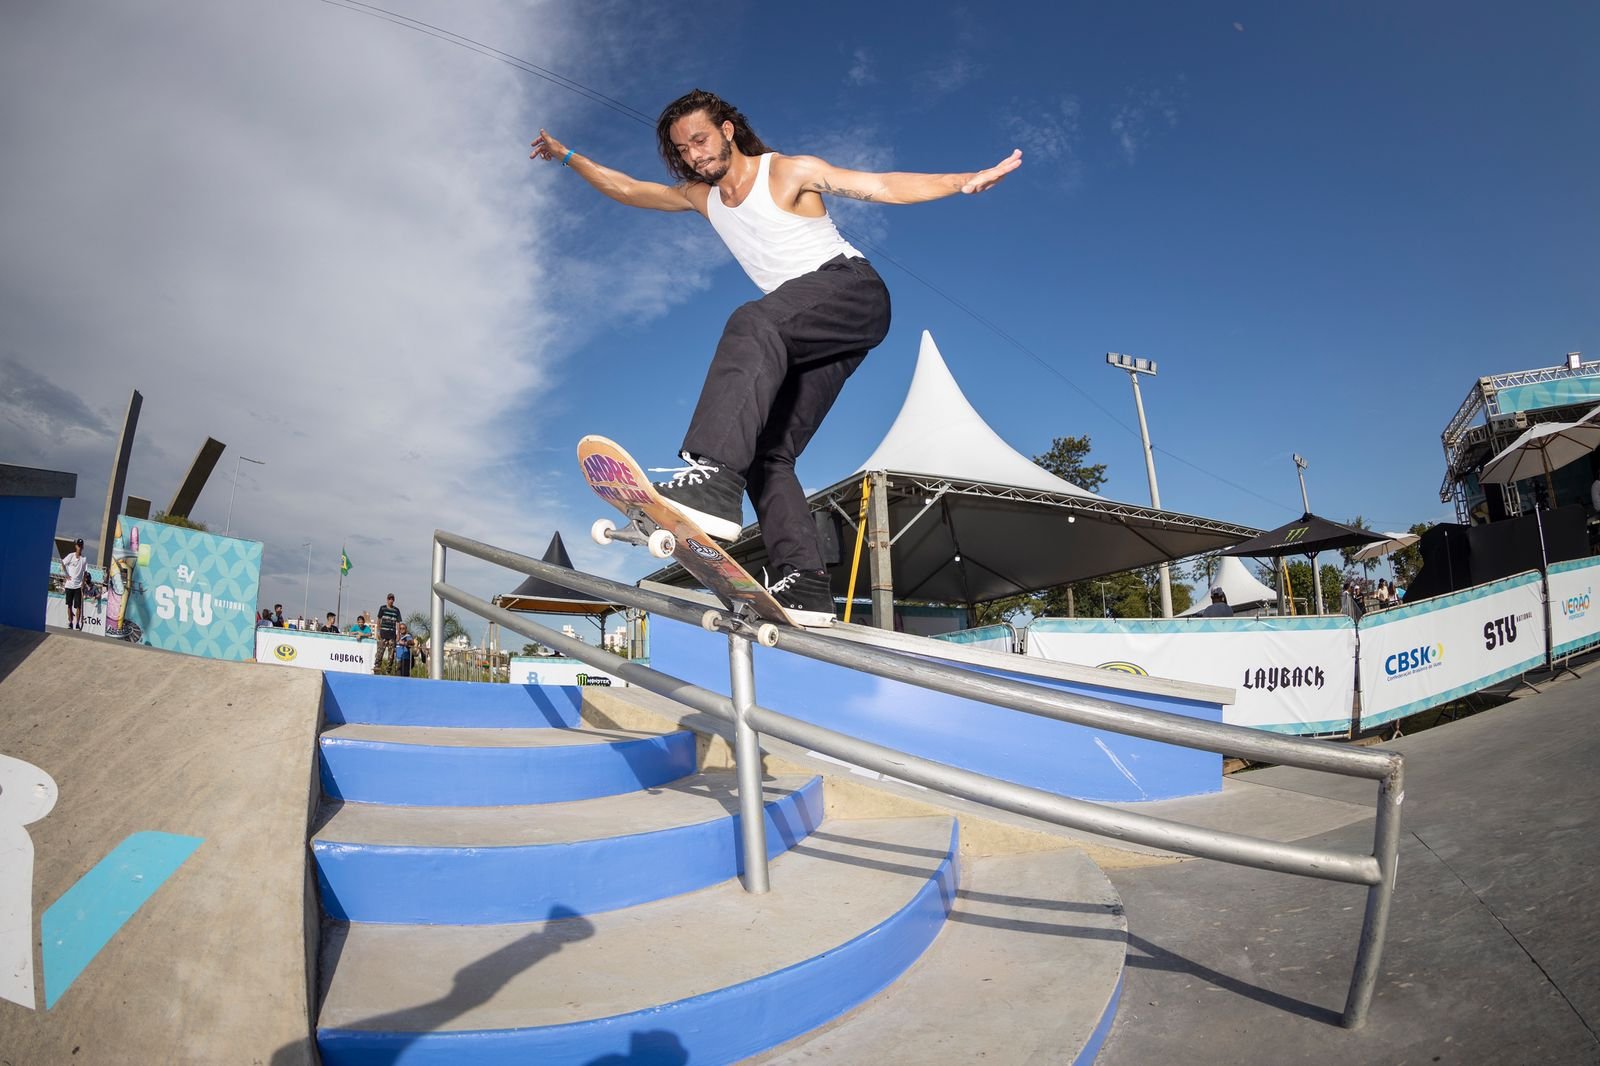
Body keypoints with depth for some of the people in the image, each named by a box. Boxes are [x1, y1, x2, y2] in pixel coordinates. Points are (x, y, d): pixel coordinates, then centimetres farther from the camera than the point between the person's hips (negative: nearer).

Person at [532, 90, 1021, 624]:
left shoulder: (789, 172, 1)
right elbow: (625, 188, 30)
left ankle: (713, 478, -56)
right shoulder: (701, 196, 20)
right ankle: (804, 583, -20)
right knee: (767, 454, -9)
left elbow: (884, 186, -6)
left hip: (852, 287, -7)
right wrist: (567, 156, 29)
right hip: (802, 335, 8)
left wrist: (964, 180, -17)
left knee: (753, 323, -37)